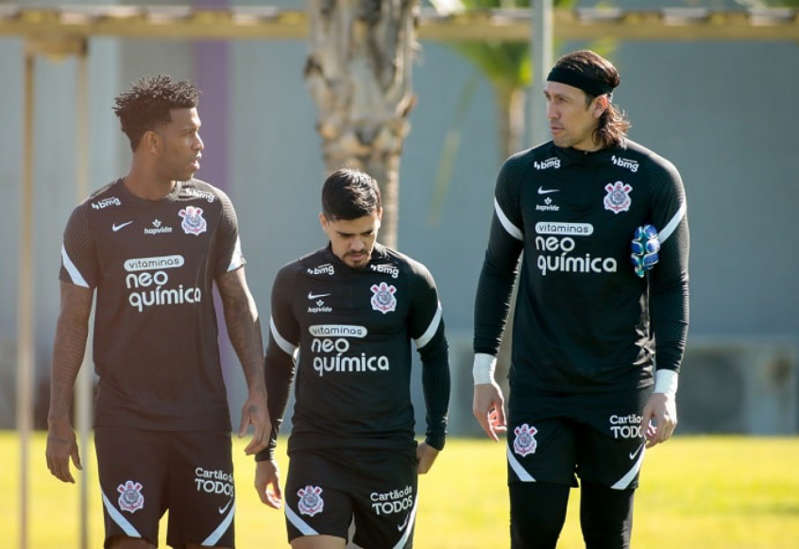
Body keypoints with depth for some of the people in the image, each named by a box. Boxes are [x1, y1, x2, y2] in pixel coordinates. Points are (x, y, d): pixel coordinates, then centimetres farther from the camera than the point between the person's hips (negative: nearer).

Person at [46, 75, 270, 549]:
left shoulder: (213, 208, 4)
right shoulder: (94, 220, -2)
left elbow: (239, 303, 9)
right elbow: (73, 323, 2)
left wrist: (258, 393, 0)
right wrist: (59, 421, -1)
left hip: (203, 419, 2)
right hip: (125, 418, -2)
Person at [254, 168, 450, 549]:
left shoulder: (411, 280, -1)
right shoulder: (295, 282, 3)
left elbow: (434, 356, 12)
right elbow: (278, 365, 14)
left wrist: (435, 437, 7)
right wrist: (264, 453, 14)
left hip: (390, 455, 0)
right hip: (315, 454, 0)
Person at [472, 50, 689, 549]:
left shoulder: (654, 178, -3)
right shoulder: (523, 174, 3)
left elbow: (672, 286, -1)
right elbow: (497, 272, 12)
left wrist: (666, 386, -8)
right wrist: (483, 371, 8)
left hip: (620, 389, -1)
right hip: (537, 389, 1)